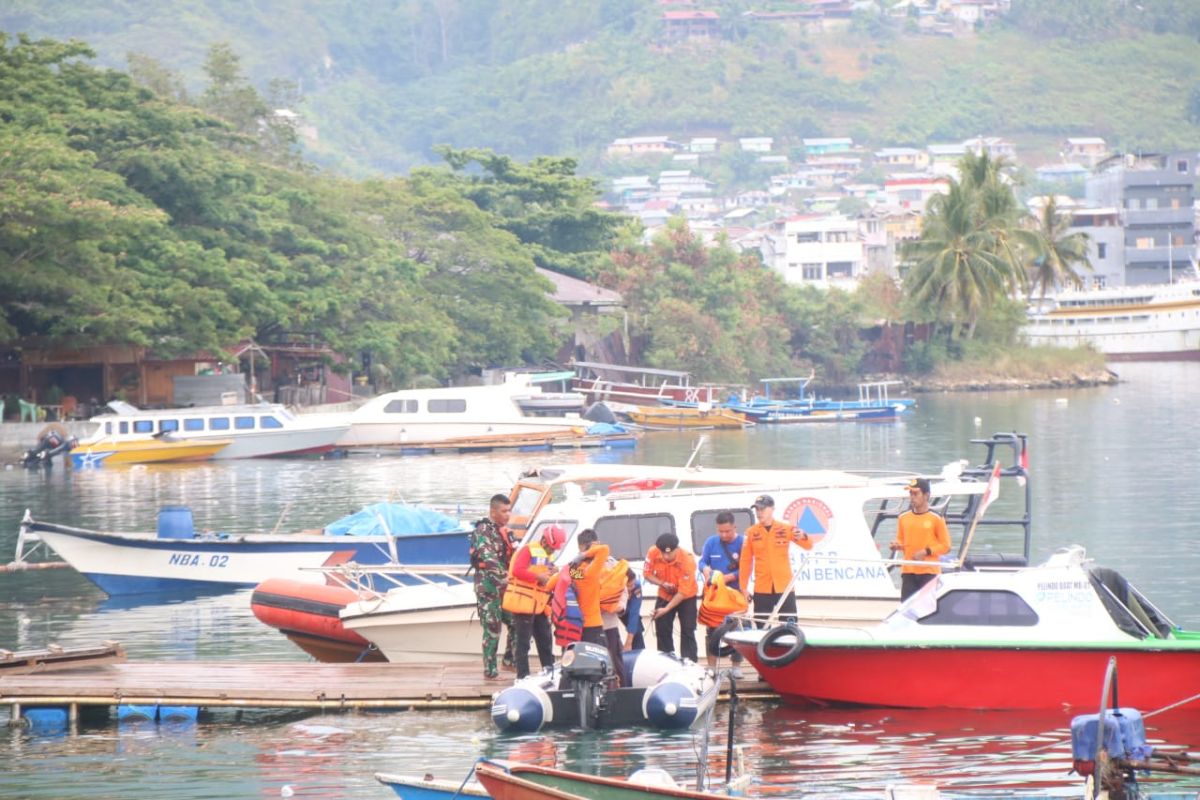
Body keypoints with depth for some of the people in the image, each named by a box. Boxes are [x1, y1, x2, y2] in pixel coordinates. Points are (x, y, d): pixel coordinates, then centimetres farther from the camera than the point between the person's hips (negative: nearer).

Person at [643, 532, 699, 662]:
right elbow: (648, 575, -8)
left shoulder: (687, 560, -33)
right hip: (664, 596, 4)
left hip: (686, 597, -4)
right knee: (662, 630, 4)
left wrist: (666, 609, -31)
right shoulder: (653, 553, -24)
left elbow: (683, 592, -29)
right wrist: (663, 584, -28)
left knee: (687, 631, -8)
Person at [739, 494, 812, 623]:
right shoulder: (751, 532, 1)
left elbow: (808, 546, -1)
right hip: (762, 589, 1)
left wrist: (803, 537, -24)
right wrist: (743, 587, 2)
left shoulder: (785, 529, -1)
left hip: (784, 587, -1)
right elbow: (746, 561, 4)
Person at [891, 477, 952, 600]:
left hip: (929, 571, -4)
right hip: (908, 571, 4)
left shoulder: (936, 518, -3)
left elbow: (946, 546, -1)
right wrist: (897, 545, -3)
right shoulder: (903, 518, 10)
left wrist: (926, 552, -13)